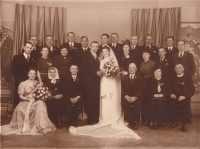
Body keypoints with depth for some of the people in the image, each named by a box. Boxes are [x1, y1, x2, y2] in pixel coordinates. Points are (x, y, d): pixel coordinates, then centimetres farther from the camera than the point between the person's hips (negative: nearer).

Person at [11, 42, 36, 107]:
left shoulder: (34, 59, 12)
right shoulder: (17, 57, 5)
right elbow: (13, 71, -2)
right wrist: (19, 77, -9)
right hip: (19, 83, -2)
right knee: (18, 101, 0)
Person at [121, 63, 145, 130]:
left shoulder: (140, 78, 12)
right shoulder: (124, 78, 17)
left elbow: (142, 90, 1)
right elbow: (122, 89, 7)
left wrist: (135, 97, -15)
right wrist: (126, 96, -13)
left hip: (136, 98, -1)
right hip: (126, 97, 1)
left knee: (138, 103, -34)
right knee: (123, 103, -32)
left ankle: (133, 121, -18)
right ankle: (131, 121, -21)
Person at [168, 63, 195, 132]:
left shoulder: (188, 78, 9)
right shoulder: (173, 79, 18)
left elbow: (192, 90, 1)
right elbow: (171, 89, 16)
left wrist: (184, 96, -16)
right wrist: (171, 94, -8)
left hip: (185, 98, -2)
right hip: (175, 97, 2)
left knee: (183, 103, -36)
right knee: (171, 102, -32)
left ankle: (183, 124, -24)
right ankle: (174, 121, -18)